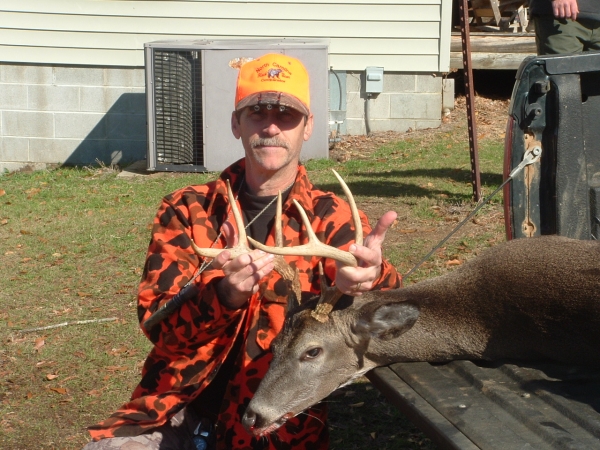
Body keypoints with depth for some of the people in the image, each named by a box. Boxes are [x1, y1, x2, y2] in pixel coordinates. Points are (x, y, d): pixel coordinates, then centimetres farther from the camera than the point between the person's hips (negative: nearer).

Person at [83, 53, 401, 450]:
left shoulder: (332, 218, 2)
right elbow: (158, 321, -6)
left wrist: (368, 279, -39)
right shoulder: (186, 210, 5)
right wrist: (223, 293, -28)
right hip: (176, 415, 1)